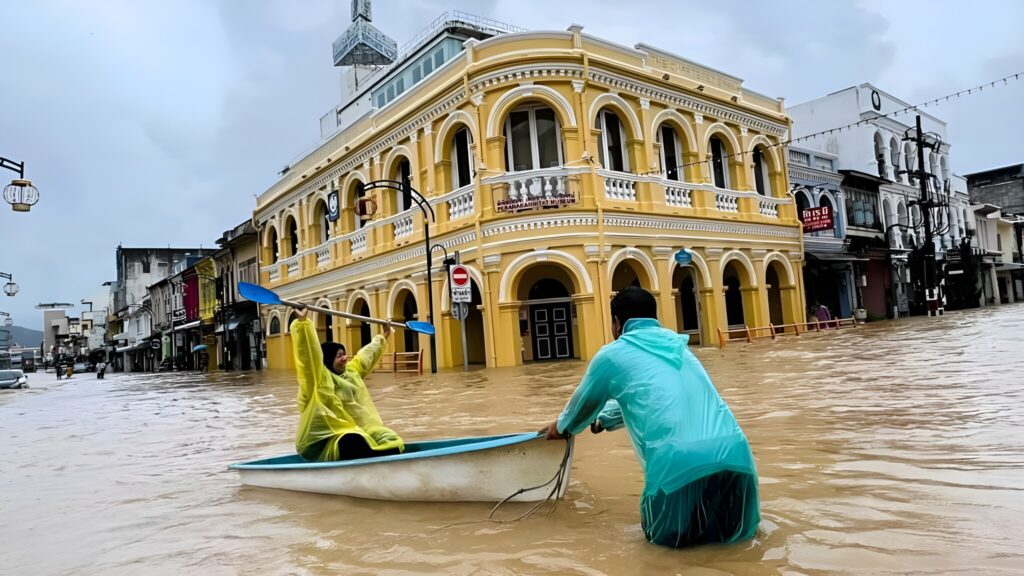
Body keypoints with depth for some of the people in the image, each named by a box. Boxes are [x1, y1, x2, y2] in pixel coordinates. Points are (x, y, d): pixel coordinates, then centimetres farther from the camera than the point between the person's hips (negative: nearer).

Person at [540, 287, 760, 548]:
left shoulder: (612, 354, 11)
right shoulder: (676, 345, 28)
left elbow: (583, 404, 29)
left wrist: (561, 427, 51)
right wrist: (603, 419, 58)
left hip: (678, 459, -4)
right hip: (734, 452, 5)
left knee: (667, 531, 22)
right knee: (736, 524, 29)